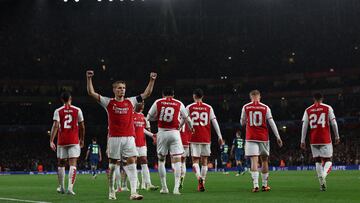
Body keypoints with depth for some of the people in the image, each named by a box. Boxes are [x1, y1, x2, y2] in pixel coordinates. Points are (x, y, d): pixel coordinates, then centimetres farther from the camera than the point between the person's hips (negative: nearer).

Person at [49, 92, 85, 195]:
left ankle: (61, 187, 23)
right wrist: (82, 139, 19)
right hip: (74, 141, -1)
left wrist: (51, 141, -12)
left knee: (61, 164, 15)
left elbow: (55, 126, -10)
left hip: (62, 141, 1)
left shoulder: (58, 111, 0)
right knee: (73, 164, -4)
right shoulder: (77, 110, 2)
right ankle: (70, 187, -18)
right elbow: (82, 127, 6)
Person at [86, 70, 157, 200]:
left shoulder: (130, 102, 10)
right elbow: (91, 93, 0)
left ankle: (133, 192, -13)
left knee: (132, 162, -9)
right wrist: (89, 78, -8)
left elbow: (147, 93, 13)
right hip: (114, 137, -1)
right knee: (112, 165, 6)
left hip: (129, 137, 2)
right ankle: (111, 191, 20)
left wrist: (152, 80, 4)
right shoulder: (108, 102, 4)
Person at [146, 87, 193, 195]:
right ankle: (176, 187, -14)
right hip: (174, 133, -1)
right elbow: (187, 119, 20)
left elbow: (149, 118, 8)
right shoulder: (179, 104, 6)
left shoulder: (158, 103, 4)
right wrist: (191, 127, 40)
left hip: (162, 133, 1)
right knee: (177, 160, -2)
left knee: (161, 160, 14)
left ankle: (164, 187, 16)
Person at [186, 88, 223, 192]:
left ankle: (199, 178, -27)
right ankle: (202, 183, 11)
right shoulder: (209, 108, 5)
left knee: (195, 160, 0)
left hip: (194, 138, -2)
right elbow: (214, 122, 3)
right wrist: (220, 137, 6)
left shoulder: (189, 107, 1)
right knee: (204, 161, 11)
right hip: (206, 138, 2)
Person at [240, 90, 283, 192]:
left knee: (254, 161, -6)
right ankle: (265, 185, 17)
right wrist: (278, 137, 2)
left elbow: (242, 123, 13)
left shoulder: (245, 107, 3)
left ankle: (255, 185, -19)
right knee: (264, 161, 12)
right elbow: (272, 123, -1)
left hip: (251, 138, 0)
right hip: (263, 137, 1)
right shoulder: (265, 108, 2)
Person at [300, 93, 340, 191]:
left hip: (314, 140, 2)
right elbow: (334, 123, 1)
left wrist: (302, 141, 7)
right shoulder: (328, 108, 2)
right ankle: (323, 175, -26)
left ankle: (322, 183, 4)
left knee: (318, 161, 12)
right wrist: (337, 137, 11)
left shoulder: (308, 110, 7)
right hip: (325, 139, -2)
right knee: (328, 160, 5)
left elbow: (304, 126, 4)